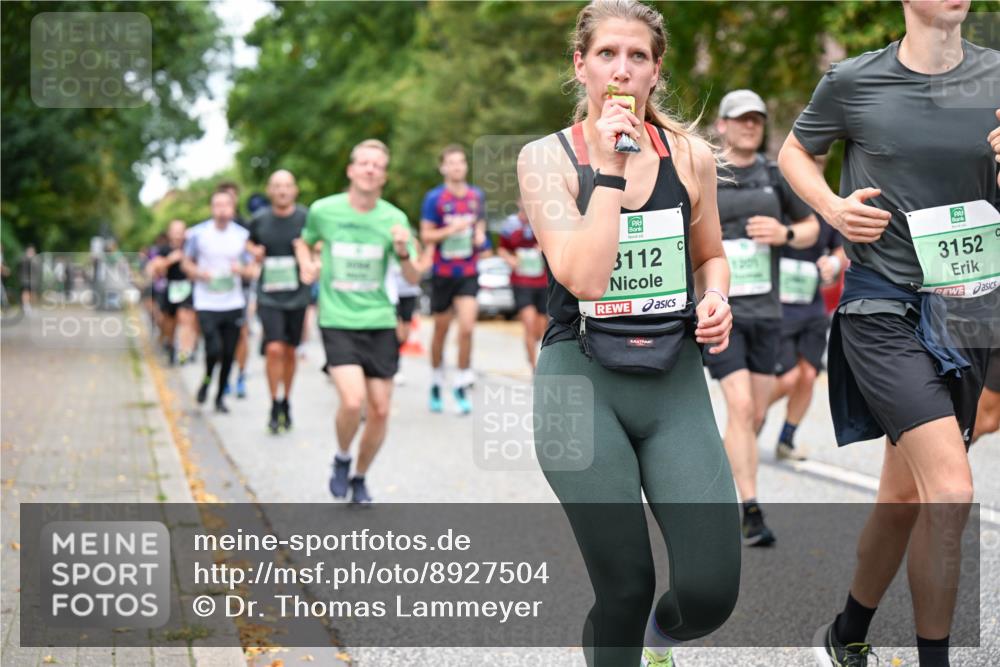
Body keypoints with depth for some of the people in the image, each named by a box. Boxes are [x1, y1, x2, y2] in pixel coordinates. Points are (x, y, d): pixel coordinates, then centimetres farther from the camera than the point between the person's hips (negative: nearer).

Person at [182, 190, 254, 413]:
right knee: (214, 349, -16)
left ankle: (220, 396, 22)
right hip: (206, 304, -2)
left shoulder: (242, 235, 4)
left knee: (229, 353, 4)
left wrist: (241, 269, -12)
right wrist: (198, 273, -11)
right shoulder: (198, 233, -1)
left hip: (233, 304, 2)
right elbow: (186, 262, 10)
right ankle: (206, 380, 16)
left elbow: (250, 269, 11)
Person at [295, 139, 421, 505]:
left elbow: (414, 279, 1)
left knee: (380, 410, 3)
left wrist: (403, 252, -19)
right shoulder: (323, 210, -1)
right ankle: (342, 459, 10)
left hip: (379, 323, 2)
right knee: (352, 400, -21)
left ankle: (359, 477, 27)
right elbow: (304, 242, 21)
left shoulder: (394, 218, -1)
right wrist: (307, 265, 1)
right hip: (337, 322, -2)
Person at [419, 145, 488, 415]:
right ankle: (436, 383, 28)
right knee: (441, 331, 9)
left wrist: (480, 237, 1)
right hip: (443, 273, -2)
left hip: (468, 273, 2)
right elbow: (425, 235, -6)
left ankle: (461, 385, -1)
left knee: (467, 328, -13)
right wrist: (451, 230, -21)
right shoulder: (434, 198, -5)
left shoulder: (477, 196, 6)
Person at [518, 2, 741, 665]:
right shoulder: (546, 157, -3)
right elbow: (583, 277, -16)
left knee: (711, 591, -7)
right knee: (625, 587, -2)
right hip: (583, 381, -2)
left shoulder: (691, 155, 5)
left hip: (676, 381, 3)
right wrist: (608, 168, -15)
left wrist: (716, 301, 0)